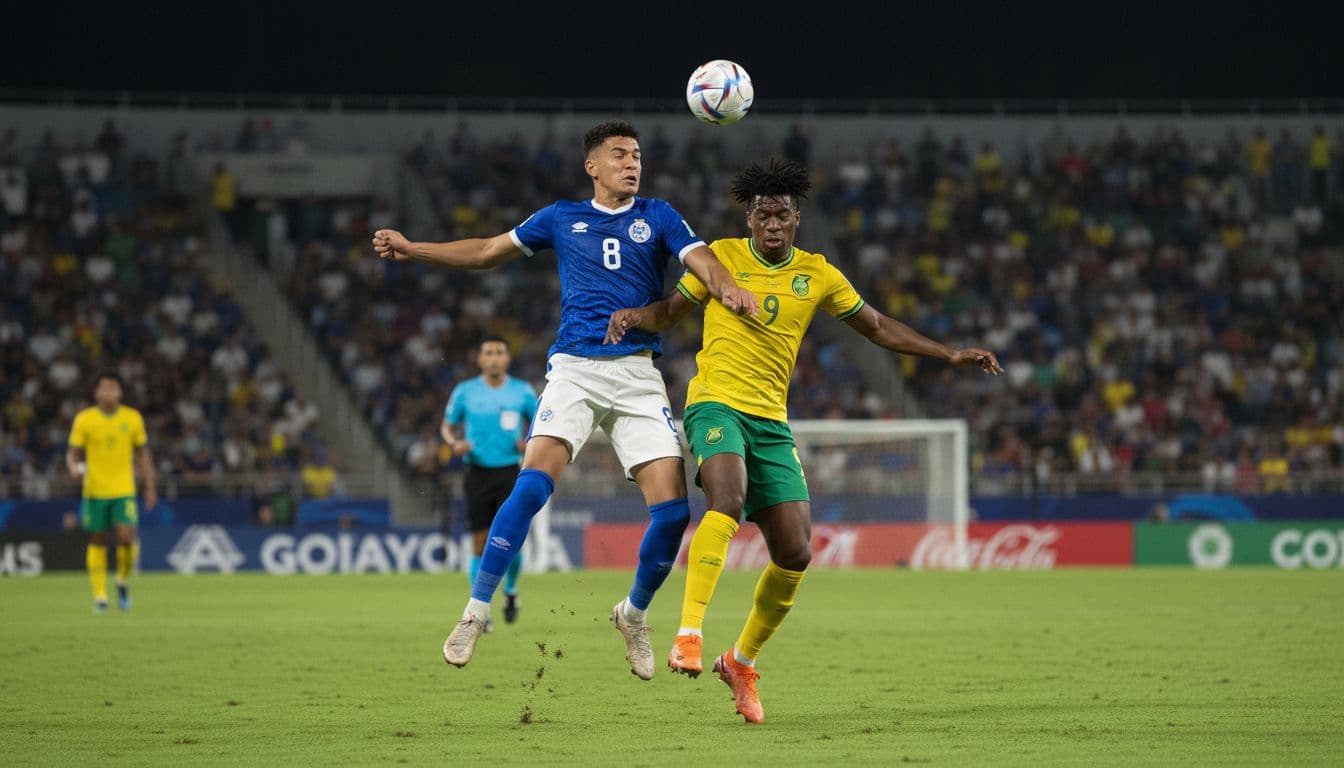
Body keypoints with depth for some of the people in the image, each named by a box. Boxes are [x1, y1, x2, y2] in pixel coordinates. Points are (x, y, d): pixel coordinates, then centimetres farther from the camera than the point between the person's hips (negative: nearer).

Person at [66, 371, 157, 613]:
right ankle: (100, 595, 12)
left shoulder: (133, 418, 3)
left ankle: (123, 581, 12)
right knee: (97, 541, 4)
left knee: (126, 537, -14)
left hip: (124, 490, 0)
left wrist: (149, 488, 8)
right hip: (95, 491, 0)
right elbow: (73, 452, 3)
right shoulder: (84, 419, -1)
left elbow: (142, 455, 11)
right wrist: (74, 467, -20)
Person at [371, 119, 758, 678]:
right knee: (533, 483, -21)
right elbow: (489, 251, 22)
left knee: (672, 508, -8)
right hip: (574, 367, -1)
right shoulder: (562, 219, 13)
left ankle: (634, 613, 18)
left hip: (638, 374, 1)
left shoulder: (657, 217, 10)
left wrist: (728, 290, -28)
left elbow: (700, 260, -5)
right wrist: (410, 249, 17)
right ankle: (476, 611, -13)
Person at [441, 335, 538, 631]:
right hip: (478, 473, 0)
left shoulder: (523, 391, 2)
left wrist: (530, 442, -8)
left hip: (510, 472, 0)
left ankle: (510, 590, 20)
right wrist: (454, 443, -9)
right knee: (480, 546, -1)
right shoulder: (465, 391, 2)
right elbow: (447, 426, 12)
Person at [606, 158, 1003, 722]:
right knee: (728, 499, -34)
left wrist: (950, 354, 12)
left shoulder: (818, 275, 8)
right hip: (716, 403, -4)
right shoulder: (722, 257, 2)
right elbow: (669, 311, 11)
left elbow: (879, 328, 18)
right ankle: (688, 635, -38)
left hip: (772, 421, 4)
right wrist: (631, 316, -12)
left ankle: (742, 662, 19)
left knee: (795, 554, -2)